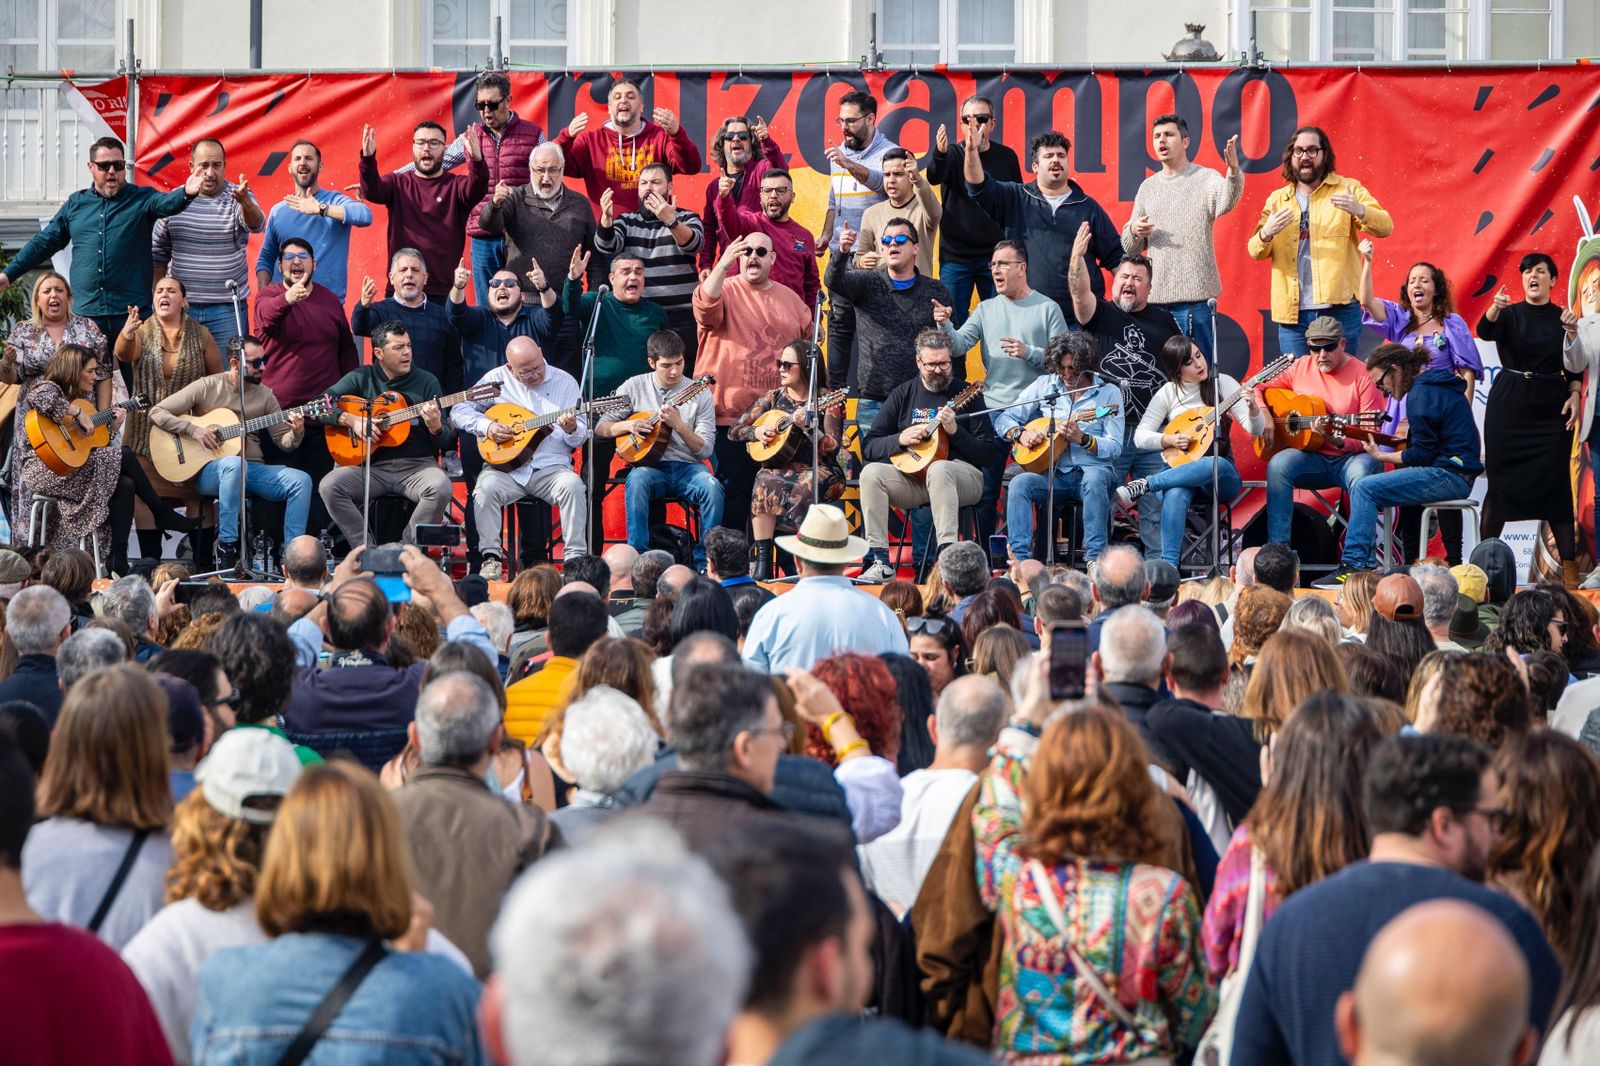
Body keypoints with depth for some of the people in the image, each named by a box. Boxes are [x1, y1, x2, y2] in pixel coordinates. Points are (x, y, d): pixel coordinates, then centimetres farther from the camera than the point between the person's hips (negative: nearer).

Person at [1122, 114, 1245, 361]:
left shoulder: (1206, 179, 0)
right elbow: (1129, 249, 20)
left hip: (1196, 297, -5)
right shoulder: (1148, 187, 15)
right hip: (1154, 296, 5)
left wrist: (1234, 171, -44)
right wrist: (1134, 231, -4)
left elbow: (1227, 202, -24)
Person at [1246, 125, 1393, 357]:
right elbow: (1255, 251, 9)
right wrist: (1266, 233, -15)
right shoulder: (1277, 199, 15)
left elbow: (1385, 227, -7)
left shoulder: (1348, 189, 5)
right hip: (1292, 313, 3)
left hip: (1338, 308, -3)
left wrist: (1359, 210, -28)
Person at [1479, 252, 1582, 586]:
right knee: (1501, 480, 0)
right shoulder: (1510, 314, 2)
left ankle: (1569, 565, -2)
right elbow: (1485, 331, -18)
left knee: (1555, 481, -2)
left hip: (1551, 408, 1)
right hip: (1509, 405, -1)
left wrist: (1575, 395, -8)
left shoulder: (1564, 318, 6)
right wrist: (1495, 308, -39)